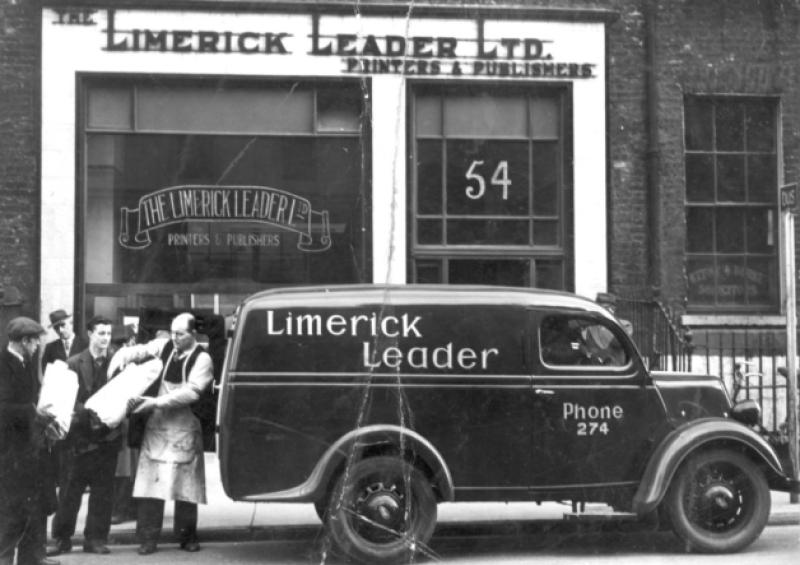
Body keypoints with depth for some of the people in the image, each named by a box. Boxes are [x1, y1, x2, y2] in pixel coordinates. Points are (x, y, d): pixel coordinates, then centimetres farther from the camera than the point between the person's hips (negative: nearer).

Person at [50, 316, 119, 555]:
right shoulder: (74, 363, 1)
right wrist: (88, 413, -19)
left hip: (108, 434, 2)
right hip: (80, 434, -2)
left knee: (103, 490, 4)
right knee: (70, 489, 3)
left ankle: (96, 538, 13)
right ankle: (62, 538, 12)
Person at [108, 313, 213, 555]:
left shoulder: (202, 359, -7)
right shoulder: (163, 347, 4)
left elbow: (191, 392, -17)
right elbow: (134, 352, 7)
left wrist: (158, 402, -23)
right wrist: (118, 362, -15)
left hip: (184, 429, -3)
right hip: (156, 425, 3)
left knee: (184, 483, 4)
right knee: (150, 482, -1)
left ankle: (187, 536, 17)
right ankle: (148, 538, 4)